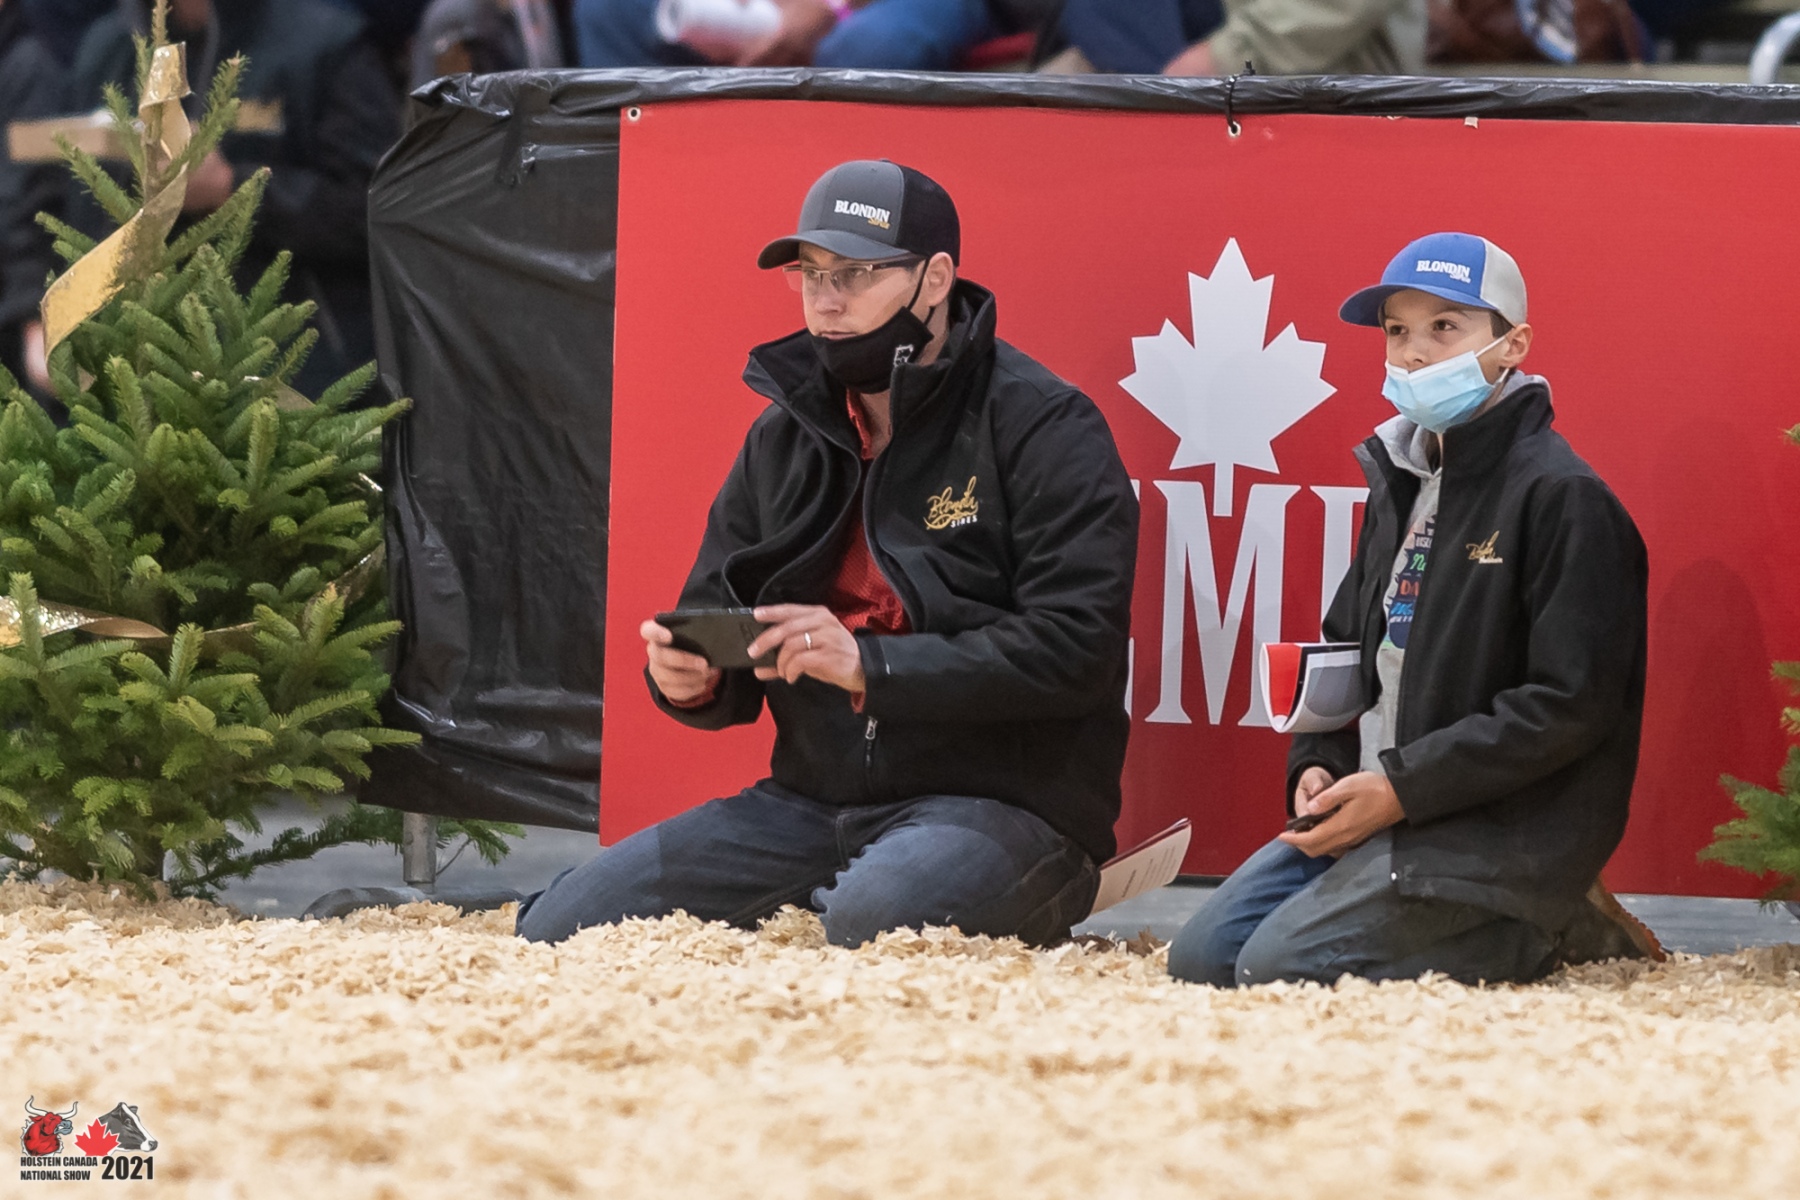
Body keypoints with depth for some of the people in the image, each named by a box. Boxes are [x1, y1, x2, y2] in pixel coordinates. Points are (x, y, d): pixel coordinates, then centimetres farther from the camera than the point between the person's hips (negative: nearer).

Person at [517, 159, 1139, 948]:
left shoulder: (1043, 429, -7)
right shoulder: (782, 439, 15)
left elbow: (1075, 647, -16)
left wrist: (870, 665, -23)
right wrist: (692, 680, -7)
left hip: (996, 800, -6)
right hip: (812, 797, 6)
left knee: (874, 920, -41)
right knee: (557, 928, -9)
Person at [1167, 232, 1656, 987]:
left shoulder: (1562, 498, -13)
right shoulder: (1401, 487, 15)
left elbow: (1569, 706, -18)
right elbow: (1345, 648, 23)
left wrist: (1402, 787, -20)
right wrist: (1318, 767, 2)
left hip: (1504, 832, -9)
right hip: (1383, 809, 9)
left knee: (1279, 967, -22)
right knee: (1201, 958, -1)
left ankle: (1548, 934, -4)